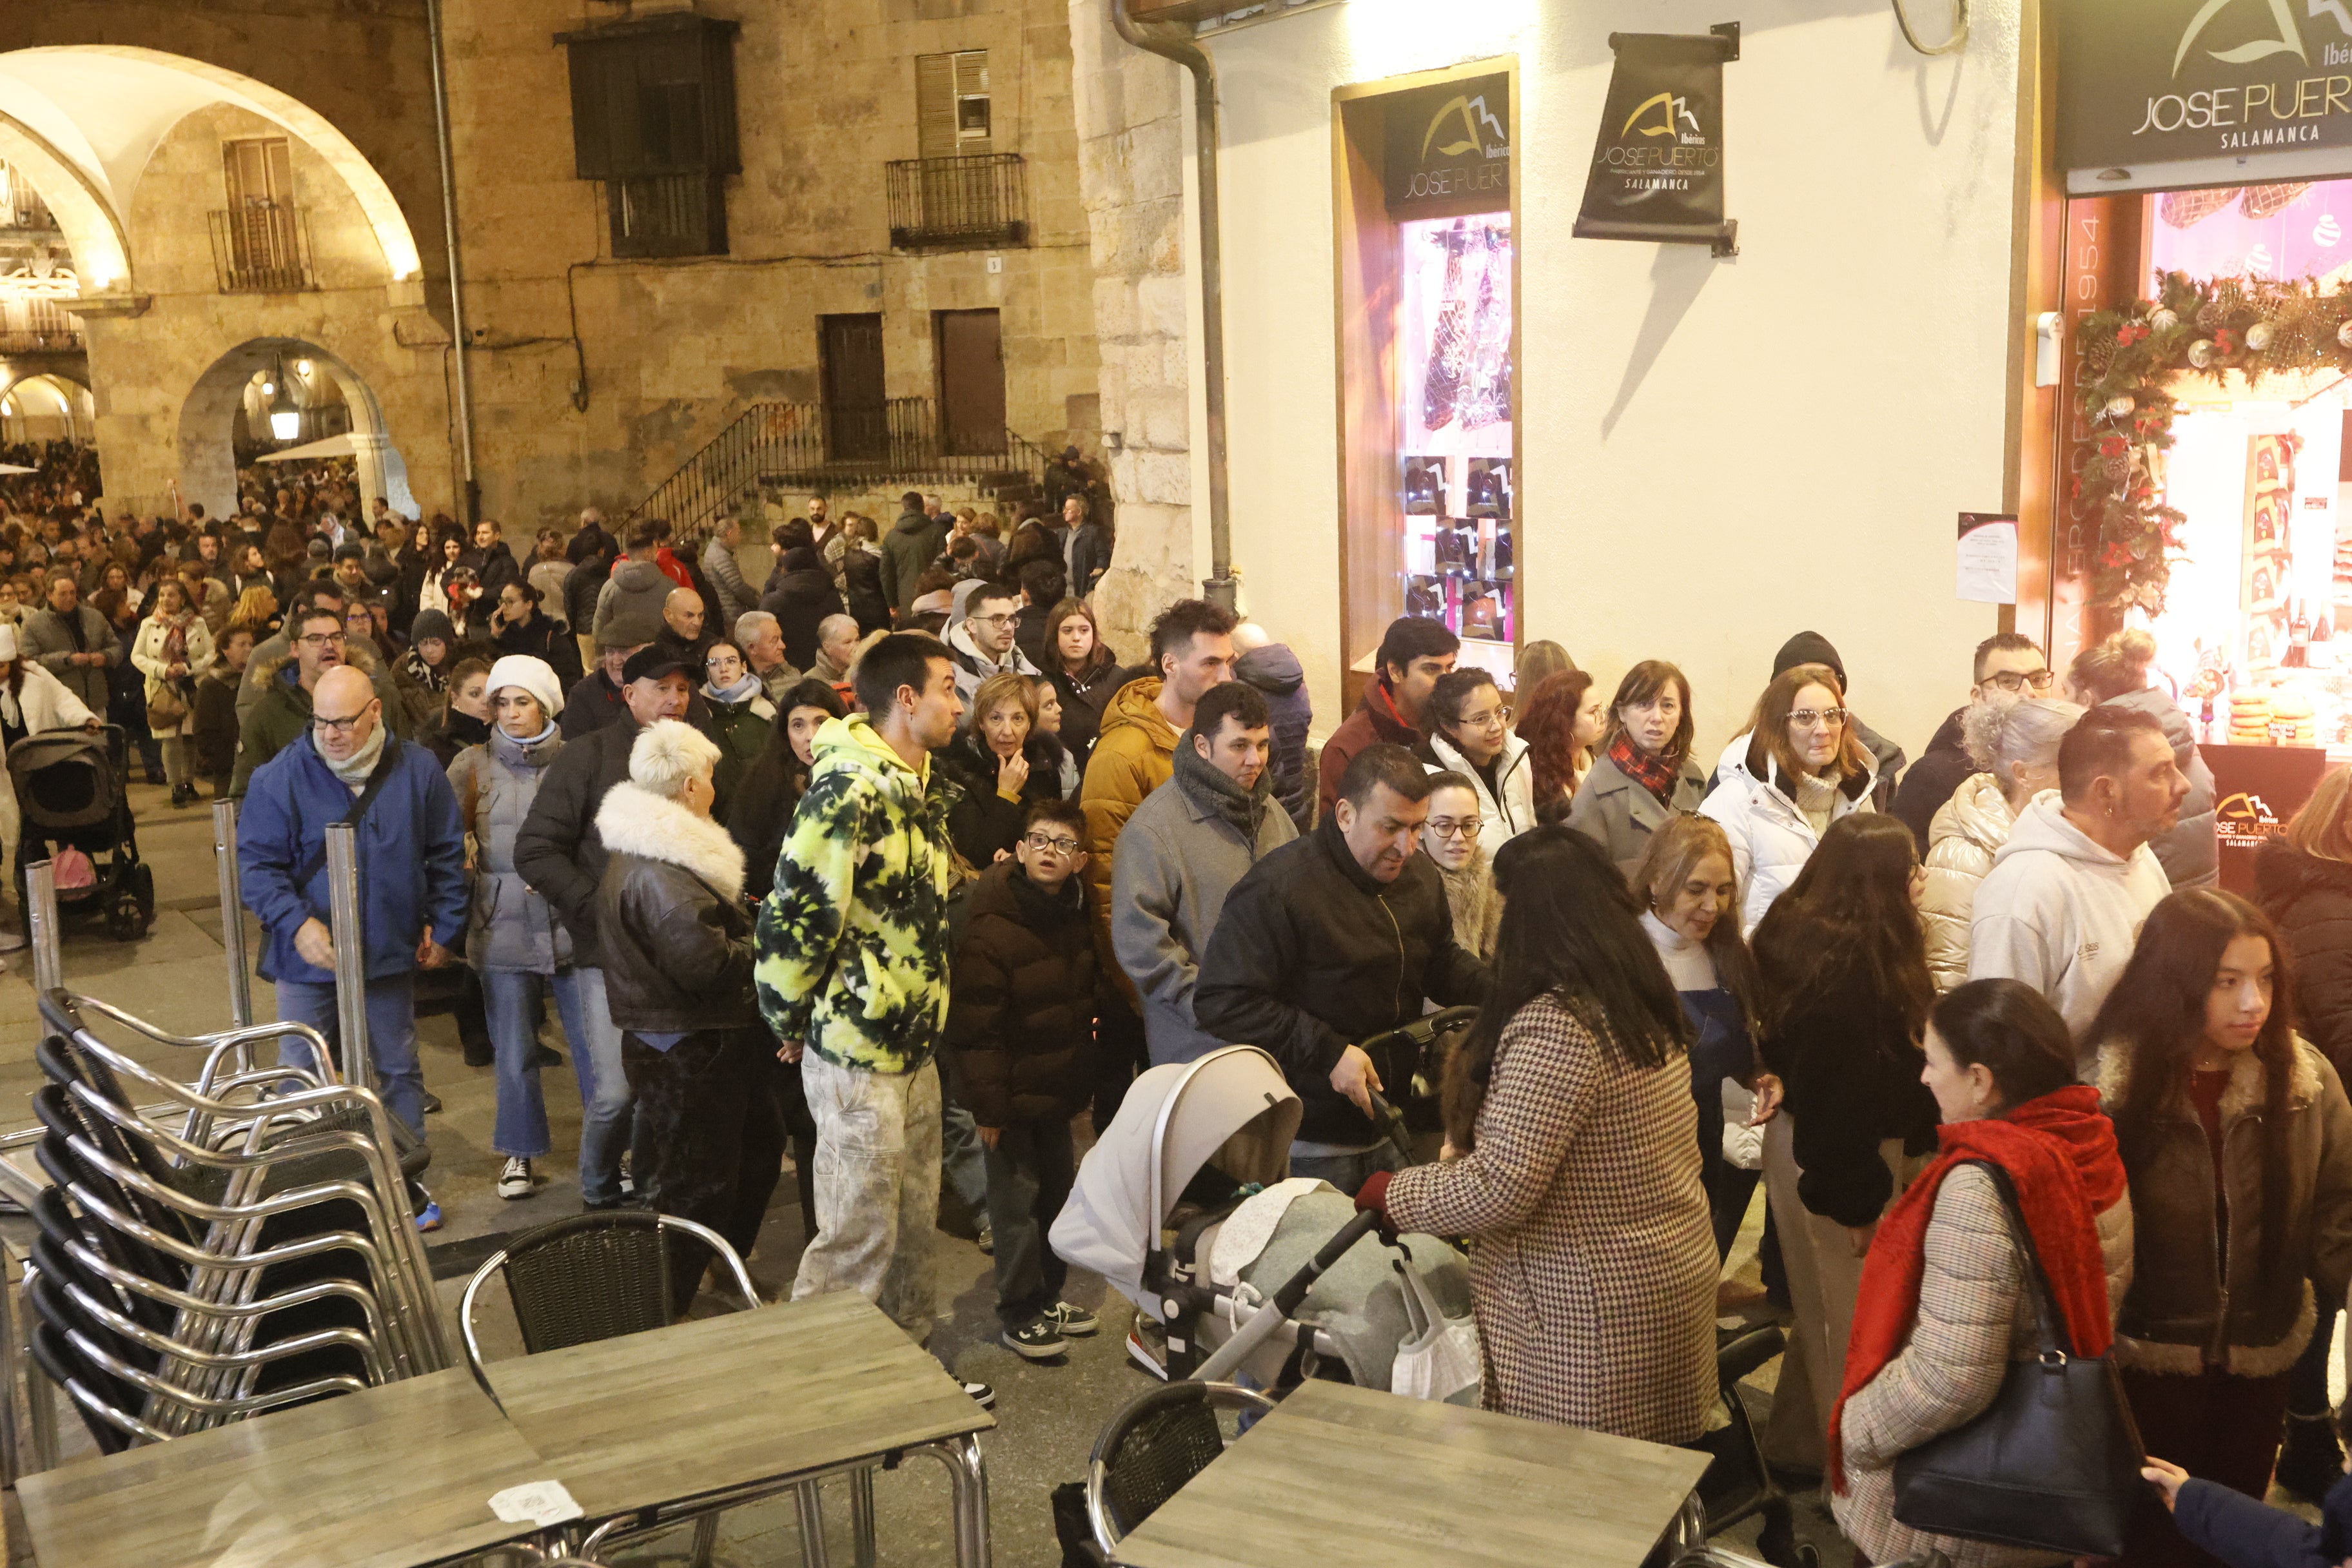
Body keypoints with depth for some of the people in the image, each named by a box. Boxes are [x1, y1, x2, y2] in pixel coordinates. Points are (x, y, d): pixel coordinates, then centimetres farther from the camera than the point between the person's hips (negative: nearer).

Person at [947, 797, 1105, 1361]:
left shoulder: (1076, 920, 5)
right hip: (1012, 1093, -8)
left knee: (1058, 1192, 17)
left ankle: (1048, 1296, 33)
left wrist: (1082, 1075, 16)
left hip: (1059, 1087, 8)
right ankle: (1019, 1314, 15)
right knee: (1017, 1201, 1)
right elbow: (975, 1027, -20)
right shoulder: (989, 930, -20)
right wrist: (988, 1102, -20)